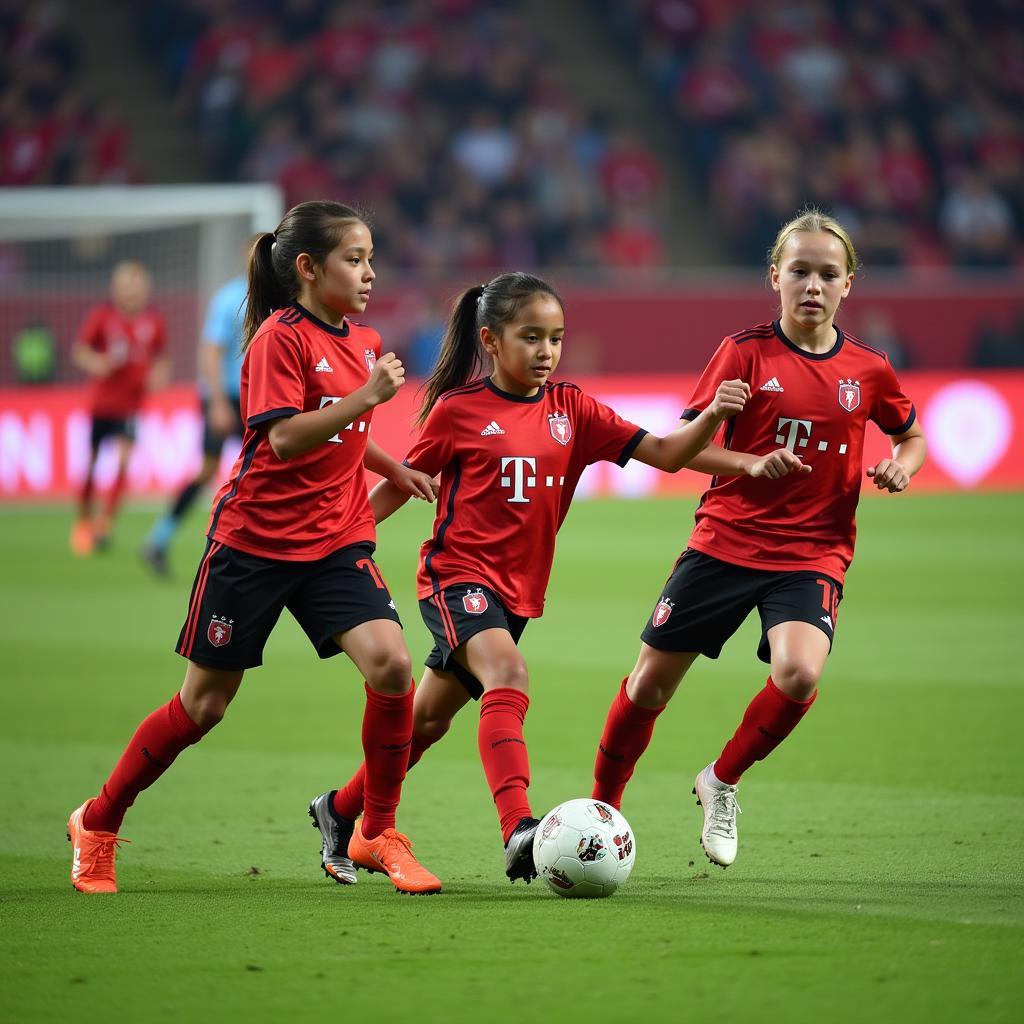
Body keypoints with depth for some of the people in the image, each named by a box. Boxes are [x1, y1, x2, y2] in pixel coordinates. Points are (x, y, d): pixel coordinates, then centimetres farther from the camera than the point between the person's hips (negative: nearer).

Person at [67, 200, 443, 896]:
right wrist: (366, 397, -30)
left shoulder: (363, 342, 9)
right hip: (254, 540, -5)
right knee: (205, 703, 4)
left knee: (390, 663, -18)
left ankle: (379, 834, -2)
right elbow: (283, 438, -25)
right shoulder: (280, 337, -13)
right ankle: (98, 824, 23)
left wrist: (392, 467, 12)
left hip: (336, 539, 6)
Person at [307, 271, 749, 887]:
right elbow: (399, 486, 5)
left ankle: (340, 812, 33)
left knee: (428, 722, 13)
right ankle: (520, 831, -44)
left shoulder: (571, 410, 5)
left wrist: (713, 416, -18)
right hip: (457, 576, -5)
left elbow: (666, 455, -1)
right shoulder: (457, 410, -5)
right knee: (508, 675, -31)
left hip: (517, 592, 5)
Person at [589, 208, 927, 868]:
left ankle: (722, 783, 0)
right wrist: (751, 464, -19)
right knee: (650, 683, 2)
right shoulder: (747, 353, -4)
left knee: (800, 673, -27)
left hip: (812, 554, 0)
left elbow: (911, 436, 19)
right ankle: (601, 809, 27)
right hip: (725, 541, 0)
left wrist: (902, 467, -3)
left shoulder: (868, 371, 1)